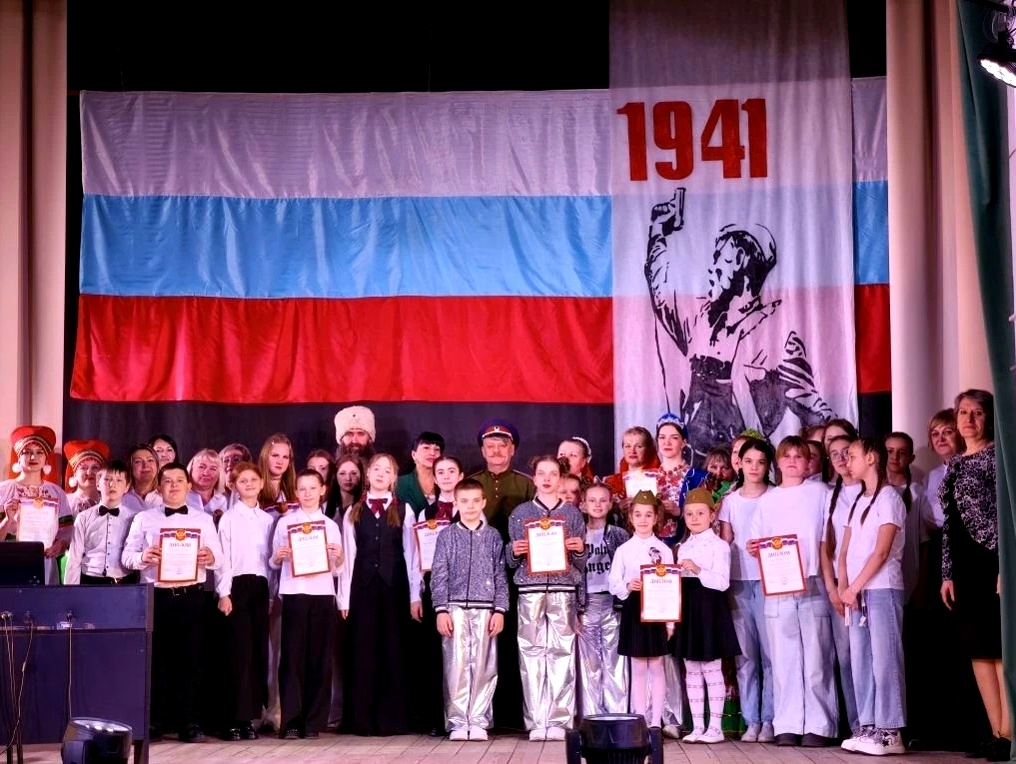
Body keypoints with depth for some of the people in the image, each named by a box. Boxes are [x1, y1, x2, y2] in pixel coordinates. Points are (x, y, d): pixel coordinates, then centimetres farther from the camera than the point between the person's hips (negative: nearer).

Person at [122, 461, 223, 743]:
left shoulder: (204, 520, 11)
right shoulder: (143, 519, 9)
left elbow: (219, 559, 5)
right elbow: (127, 556, 4)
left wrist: (211, 557, -18)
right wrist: (143, 557, -18)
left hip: (191, 597, 1)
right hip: (156, 596, 0)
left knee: (190, 659, 1)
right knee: (156, 659, 1)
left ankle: (189, 722, 6)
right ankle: (155, 722, 8)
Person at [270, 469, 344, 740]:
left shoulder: (330, 525, 13)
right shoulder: (285, 523, 8)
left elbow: (336, 570, 14)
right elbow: (274, 563, 9)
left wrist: (338, 558, -7)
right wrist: (278, 557, -12)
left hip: (323, 594, 2)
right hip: (294, 593, -2)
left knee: (320, 657, 1)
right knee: (292, 655, -4)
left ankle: (314, 721, 6)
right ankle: (291, 721, -2)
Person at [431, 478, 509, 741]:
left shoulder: (493, 536, 10)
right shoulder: (447, 536, 8)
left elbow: (501, 576, 8)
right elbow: (439, 575, 5)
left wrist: (500, 610, 0)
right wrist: (441, 610, -4)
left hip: (485, 608, 1)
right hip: (455, 607, -1)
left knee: (483, 666, 0)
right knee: (456, 665, -3)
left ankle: (478, 722, 6)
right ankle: (458, 722, 2)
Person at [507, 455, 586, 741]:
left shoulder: (573, 514, 13)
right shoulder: (520, 513, 13)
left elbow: (581, 563, 14)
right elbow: (511, 561, 14)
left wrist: (579, 550, -6)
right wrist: (515, 552, -7)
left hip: (564, 590, 0)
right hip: (530, 589, 0)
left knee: (562, 654, -5)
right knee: (531, 654, -3)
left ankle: (559, 721, -1)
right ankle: (536, 721, 0)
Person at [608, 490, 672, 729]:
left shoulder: (664, 550, 3)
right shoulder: (624, 550, 5)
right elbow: (613, 583, 3)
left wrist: (670, 621, -3)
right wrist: (627, 587, -19)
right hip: (632, 609, 1)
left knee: (656, 667, 3)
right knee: (638, 668, 4)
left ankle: (656, 721, 7)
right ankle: (640, 720, 8)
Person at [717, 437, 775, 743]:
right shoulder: (730, 500, 11)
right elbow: (725, 543, 12)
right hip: (738, 581, 3)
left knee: (770, 652, -5)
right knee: (745, 654, 3)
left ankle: (769, 720, 1)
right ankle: (751, 721, 7)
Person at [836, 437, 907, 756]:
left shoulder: (888, 497, -5)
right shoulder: (859, 501, 18)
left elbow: (881, 551, -12)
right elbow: (845, 550, 14)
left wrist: (854, 588, -12)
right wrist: (843, 587, -2)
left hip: (882, 589, -8)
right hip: (857, 592, 8)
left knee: (884, 659, -8)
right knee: (860, 660, 5)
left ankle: (890, 731, -8)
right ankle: (868, 727, 8)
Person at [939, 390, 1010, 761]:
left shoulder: (998, 456, -3)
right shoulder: (954, 466, 16)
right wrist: (947, 573, 10)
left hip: (993, 560, -7)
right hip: (963, 565, 7)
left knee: (1000, 648, -9)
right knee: (978, 649, 6)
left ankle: (1009, 733, -7)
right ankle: (997, 733, 9)